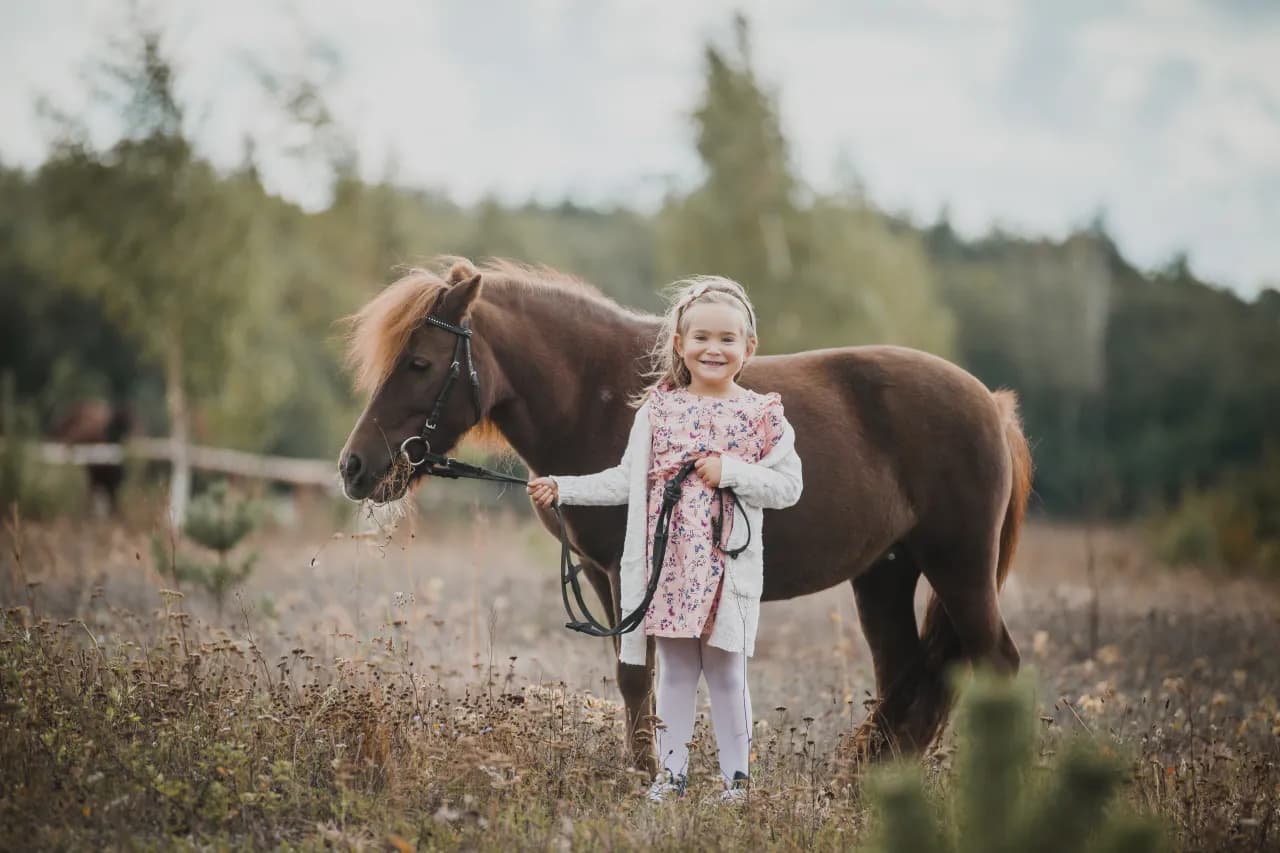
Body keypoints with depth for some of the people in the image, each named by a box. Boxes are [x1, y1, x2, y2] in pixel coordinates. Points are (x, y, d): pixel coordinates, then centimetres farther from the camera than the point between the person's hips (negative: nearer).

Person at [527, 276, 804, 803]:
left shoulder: (761, 415, -2)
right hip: (670, 565, 2)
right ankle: (671, 774, 17)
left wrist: (731, 471, -16)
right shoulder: (657, 410, 4)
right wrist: (563, 488, 3)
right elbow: (628, 481, 8)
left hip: (728, 566, -2)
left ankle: (736, 777, 14)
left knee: (727, 675, 4)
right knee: (674, 672, 10)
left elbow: (789, 487, -4)